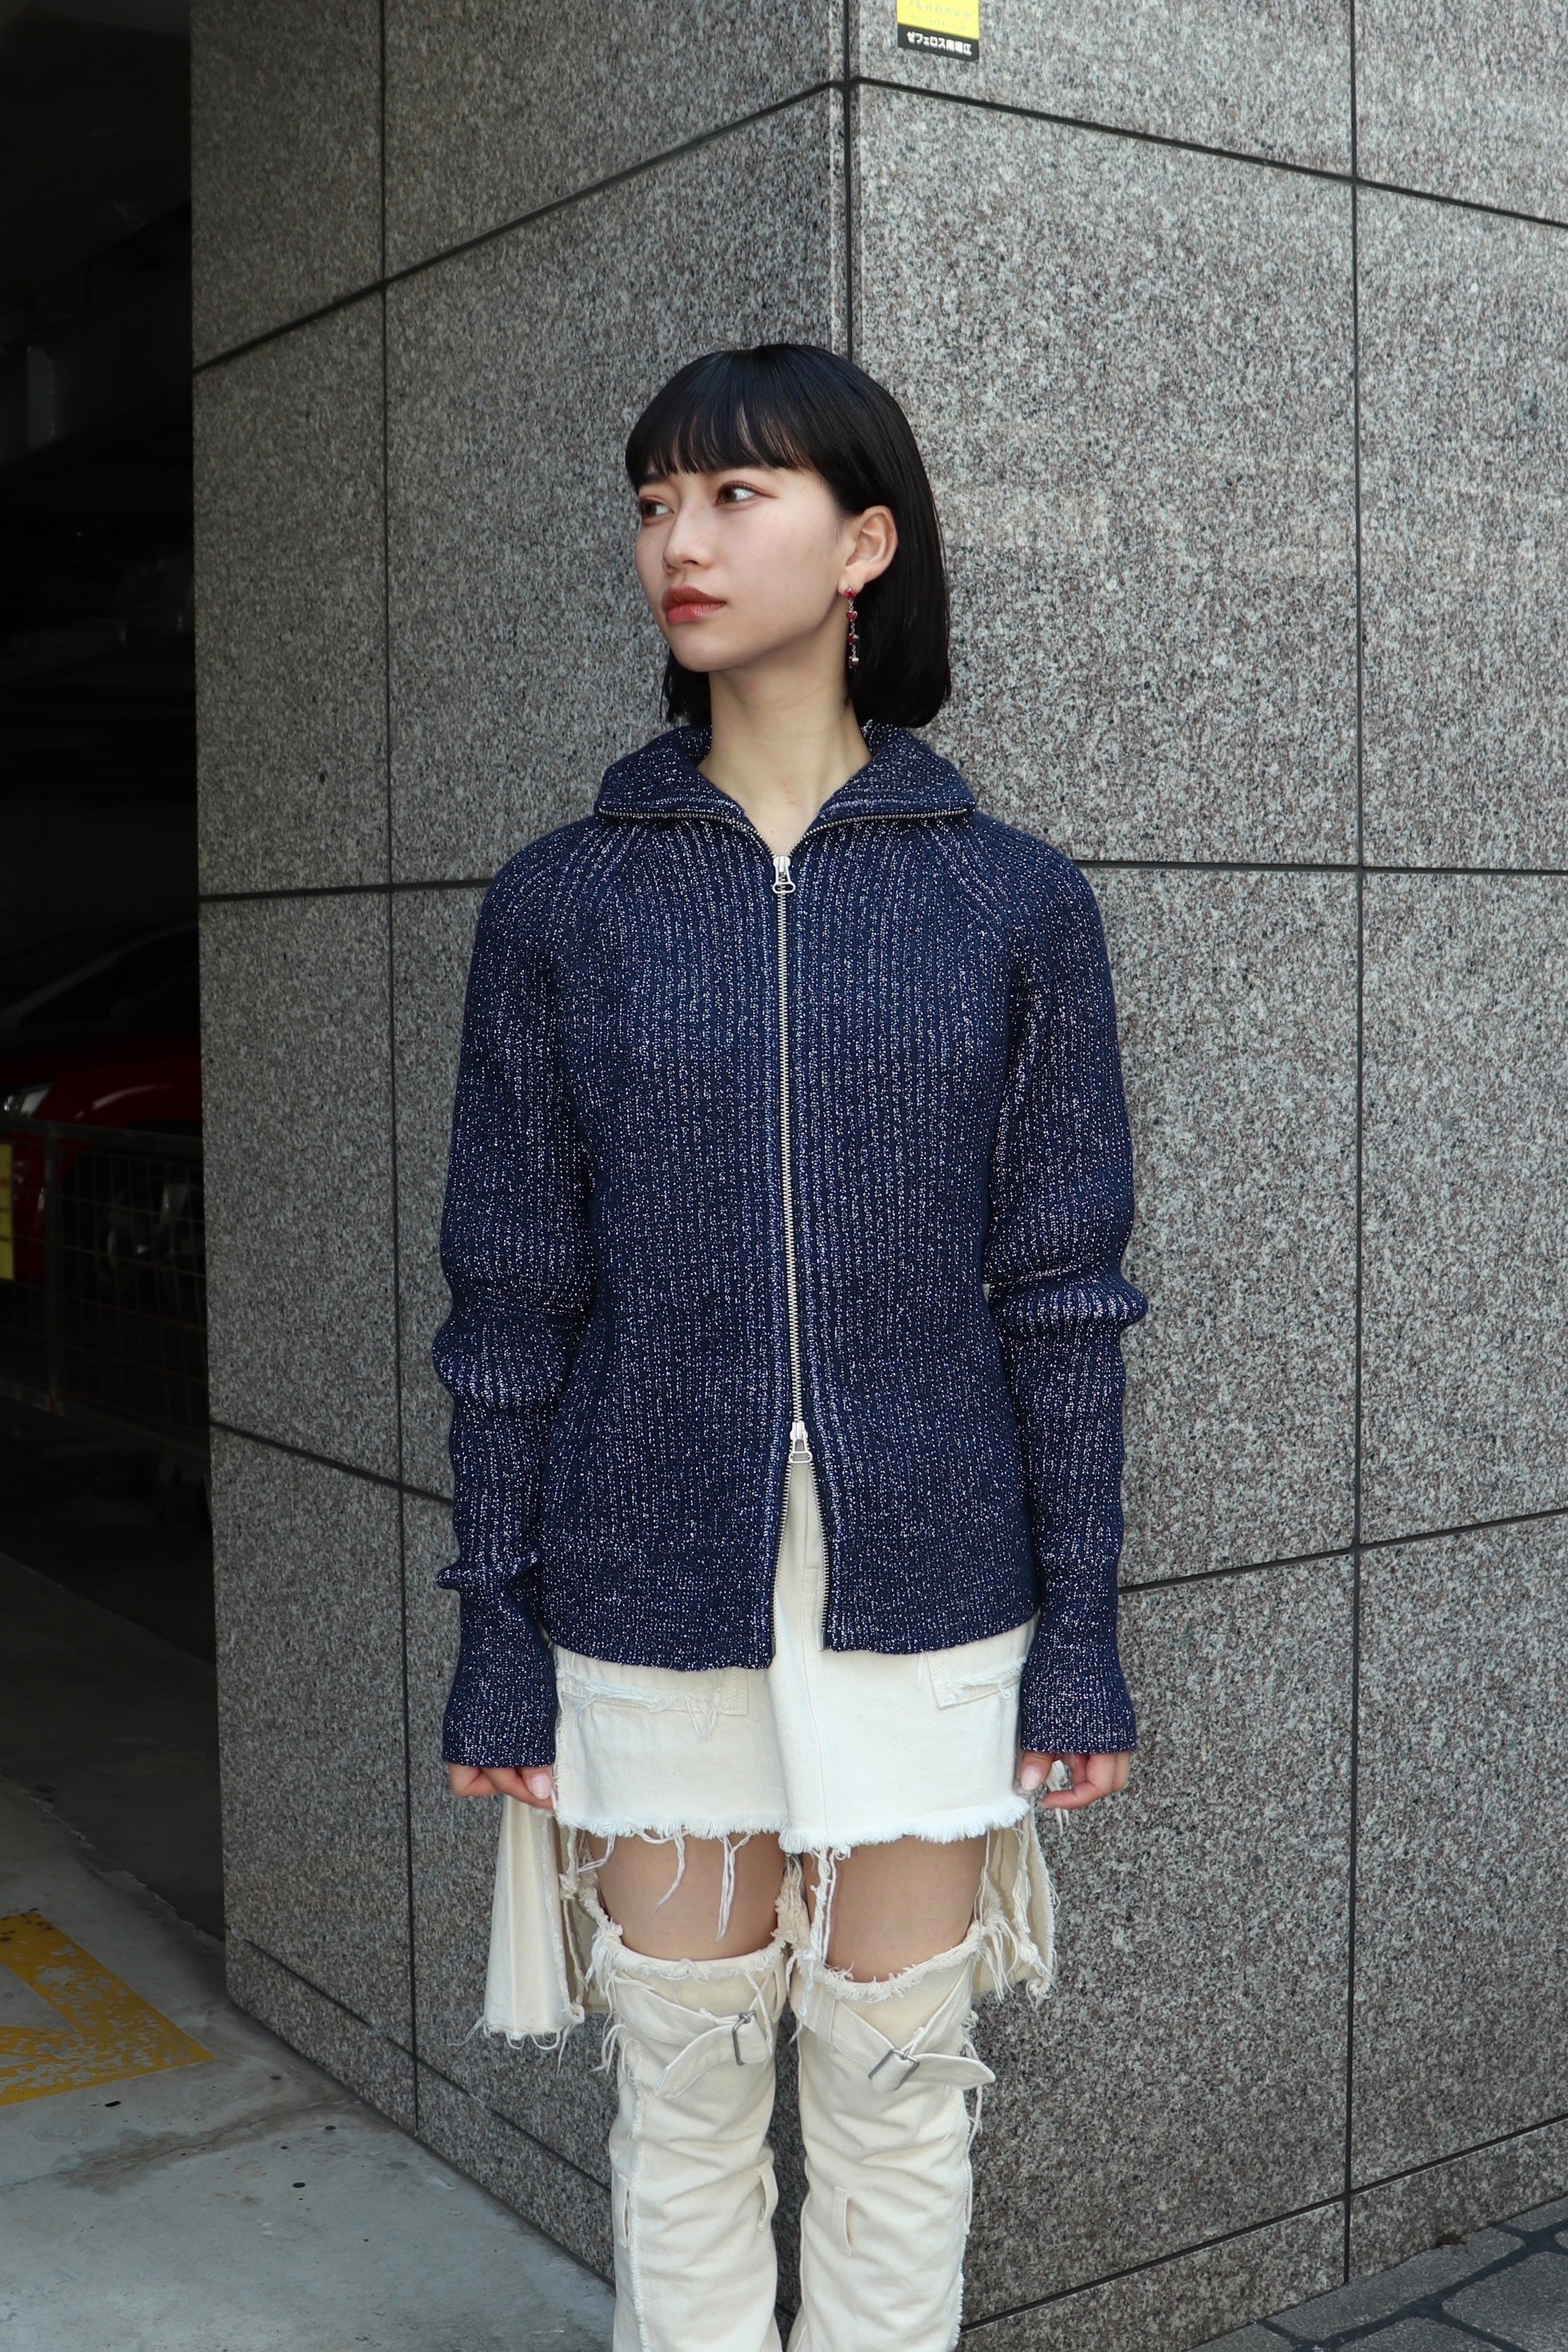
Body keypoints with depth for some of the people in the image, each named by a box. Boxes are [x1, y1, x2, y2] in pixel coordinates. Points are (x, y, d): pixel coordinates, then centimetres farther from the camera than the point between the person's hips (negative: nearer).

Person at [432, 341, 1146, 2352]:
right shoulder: (561, 906, -1)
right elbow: (512, 1296, 1)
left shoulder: (1013, 903, -2)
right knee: (685, 2079, 12)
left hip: (926, 1593, 0)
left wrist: (1081, 1632, -2)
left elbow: (1059, 1287, 0)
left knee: (897, 2079, 11)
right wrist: (495, 1636, 1)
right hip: (655, 1599, 1)